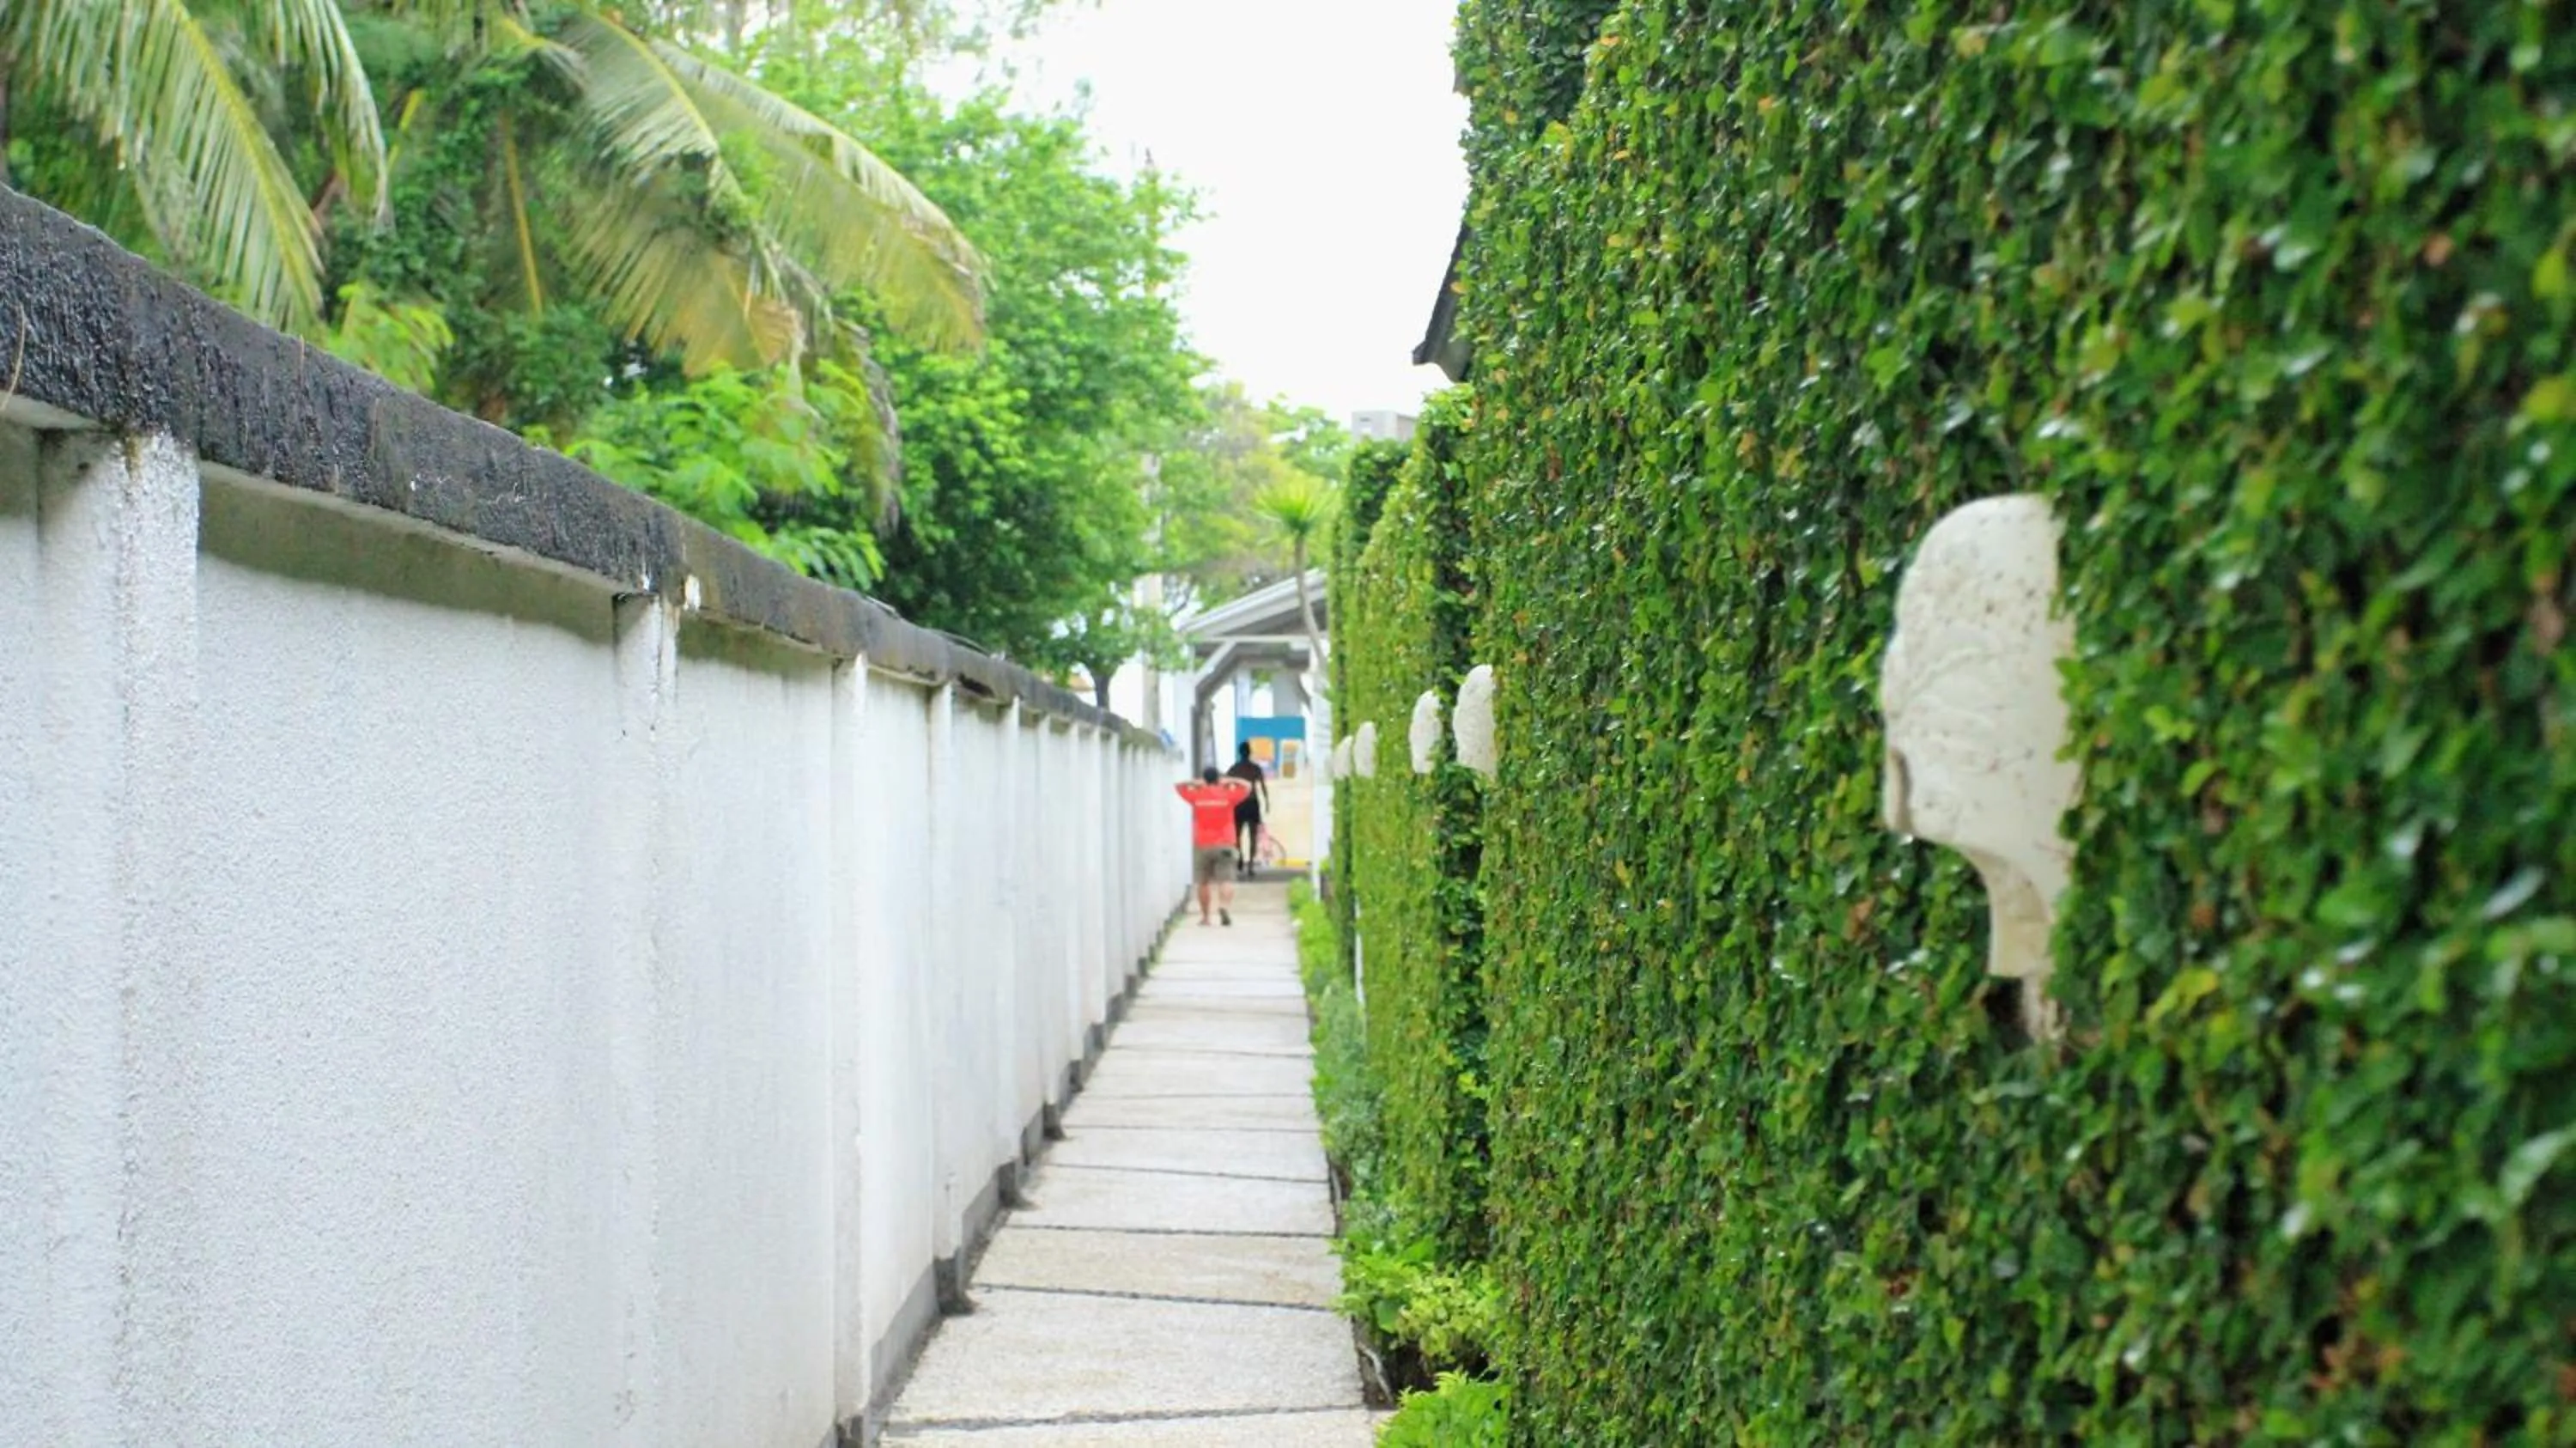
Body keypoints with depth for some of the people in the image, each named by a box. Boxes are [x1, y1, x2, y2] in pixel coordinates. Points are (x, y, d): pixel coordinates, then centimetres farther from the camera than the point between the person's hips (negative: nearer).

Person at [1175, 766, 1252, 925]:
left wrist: (1195, 783, 18)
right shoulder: (1227, 795, 0)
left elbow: (1178, 786, 16)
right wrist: (1228, 782, 18)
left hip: (1202, 845, 1)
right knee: (1226, 880, -7)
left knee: (1204, 882, 11)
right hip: (1224, 845, -1)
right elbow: (1247, 786, 15)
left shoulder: (1197, 796, 1)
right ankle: (1224, 905, -32)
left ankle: (1204, 916, 15)